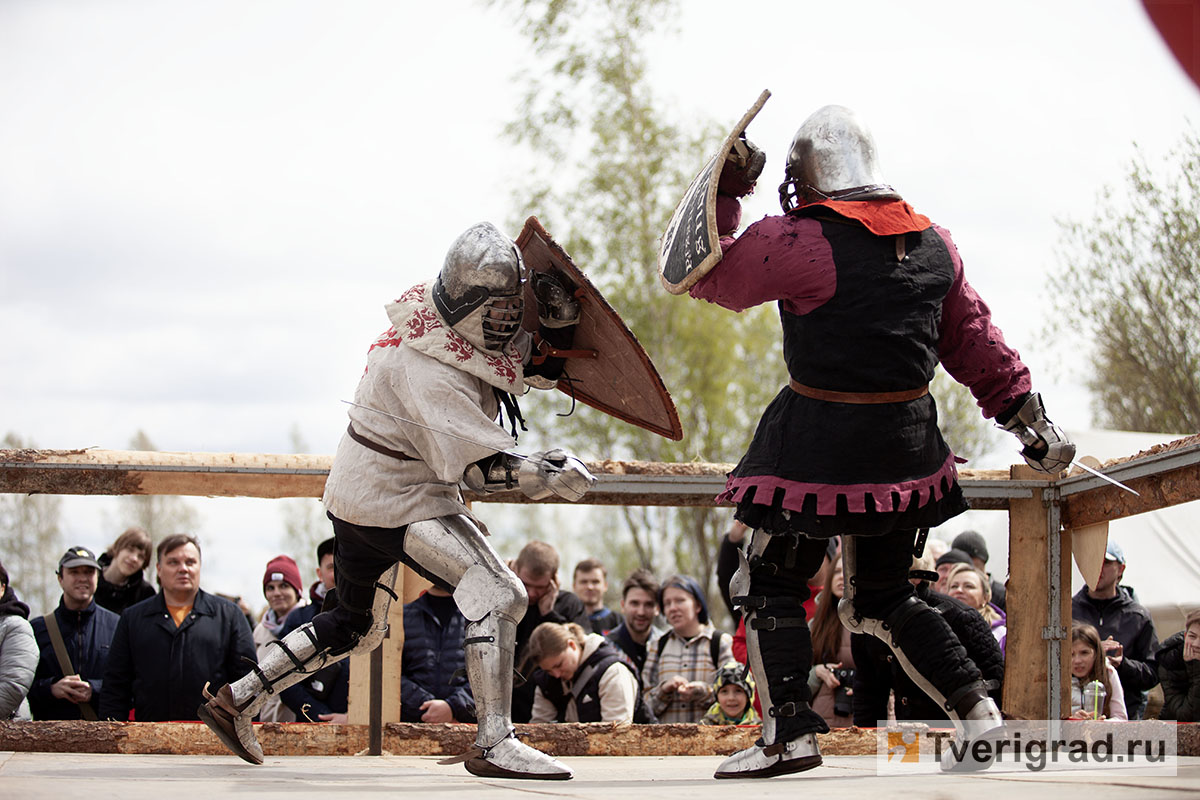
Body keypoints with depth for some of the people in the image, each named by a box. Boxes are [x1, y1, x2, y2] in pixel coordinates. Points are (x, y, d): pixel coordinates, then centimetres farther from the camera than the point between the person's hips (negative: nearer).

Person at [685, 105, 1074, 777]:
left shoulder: (797, 241, -14)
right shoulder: (933, 242, 7)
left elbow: (707, 276, -2)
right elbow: (974, 340, 13)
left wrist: (724, 193, 6)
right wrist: (1027, 415, 21)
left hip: (820, 441, -7)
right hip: (907, 438, 7)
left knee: (772, 584, 7)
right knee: (882, 596, 18)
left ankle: (790, 734, 2)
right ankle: (979, 715, 11)